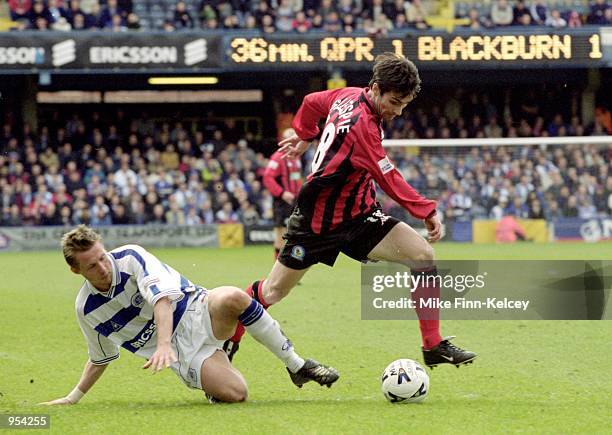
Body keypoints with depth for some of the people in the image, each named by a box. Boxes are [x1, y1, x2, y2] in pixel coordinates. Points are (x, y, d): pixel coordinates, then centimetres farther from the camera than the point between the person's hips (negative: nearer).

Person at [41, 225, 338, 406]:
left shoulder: (130, 257, -12)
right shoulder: (86, 309, -1)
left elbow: (162, 296, -26)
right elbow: (101, 357, 18)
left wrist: (163, 344, -41)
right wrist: (73, 398, 21)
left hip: (196, 312, -1)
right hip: (182, 352, 1)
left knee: (233, 297, -39)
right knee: (234, 394, -28)